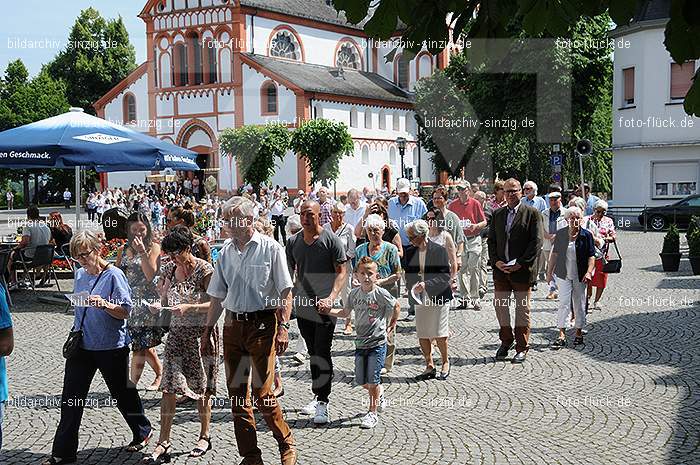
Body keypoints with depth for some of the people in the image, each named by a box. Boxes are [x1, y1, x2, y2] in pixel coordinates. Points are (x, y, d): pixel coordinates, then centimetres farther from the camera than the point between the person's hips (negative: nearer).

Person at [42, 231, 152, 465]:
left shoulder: (114, 275, -13)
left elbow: (127, 312, -15)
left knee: (123, 393, 10)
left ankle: (142, 432, 34)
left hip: (111, 347, -6)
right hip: (81, 345, 6)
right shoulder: (80, 274, 8)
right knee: (71, 398, 3)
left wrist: (105, 305, -31)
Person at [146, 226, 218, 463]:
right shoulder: (169, 269, 5)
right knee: (168, 387, -2)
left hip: (201, 334, -5)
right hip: (177, 332, 5)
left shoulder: (204, 270, -12)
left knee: (201, 388, 7)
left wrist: (188, 307, -25)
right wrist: (157, 307, -7)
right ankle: (163, 442, 1)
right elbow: (164, 298, 15)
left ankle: (204, 436, 24)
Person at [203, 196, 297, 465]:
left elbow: (285, 292, -5)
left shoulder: (271, 249, -4)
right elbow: (218, 296, 18)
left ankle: (287, 444, 15)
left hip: (262, 324, -6)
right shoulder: (226, 252, 12)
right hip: (232, 325, 6)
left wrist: (283, 327, -14)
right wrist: (208, 329, 15)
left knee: (262, 391, -8)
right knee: (236, 393, 7)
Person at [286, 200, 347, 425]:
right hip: (303, 306, 5)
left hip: (324, 307, -5)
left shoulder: (331, 240, -7)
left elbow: (341, 271, -8)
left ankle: (323, 403, -6)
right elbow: (288, 273, 15)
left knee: (322, 354, -10)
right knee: (313, 353, 15)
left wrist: (331, 298, -21)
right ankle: (319, 397, 27)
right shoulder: (293, 242, 8)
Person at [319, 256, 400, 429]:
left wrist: (392, 325, 6)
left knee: (372, 379, -5)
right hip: (360, 342, 5)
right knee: (361, 380, 9)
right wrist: (328, 311, 2)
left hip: (378, 343, -5)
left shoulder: (381, 293, -11)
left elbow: (397, 306, 4)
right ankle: (380, 394, 39)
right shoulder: (354, 294, 2)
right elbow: (345, 313, 14)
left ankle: (372, 413, 10)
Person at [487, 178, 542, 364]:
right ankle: (506, 341, 28)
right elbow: (491, 240, 11)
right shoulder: (497, 214, 10)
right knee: (500, 306, 10)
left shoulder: (532, 213, -4)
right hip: (500, 270, 4)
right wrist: (495, 261, -5)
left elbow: (537, 241, -9)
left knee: (522, 308, 5)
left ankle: (522, 348, 15)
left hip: (522, 270, -4)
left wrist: (520, 263, -15)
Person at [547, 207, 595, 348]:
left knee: (579, 304, 9)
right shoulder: (560, 234, 2)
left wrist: (589, 272, -17)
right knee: (564, 303, -7)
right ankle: (562, 335, -7)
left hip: (580, 276, 0)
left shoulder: (586, 235, -3)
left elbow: (591, 256, -4)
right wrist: (549, 271, 10)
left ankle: (579, 332, 23)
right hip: (563, 275, 0)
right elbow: (555, 253, 10)